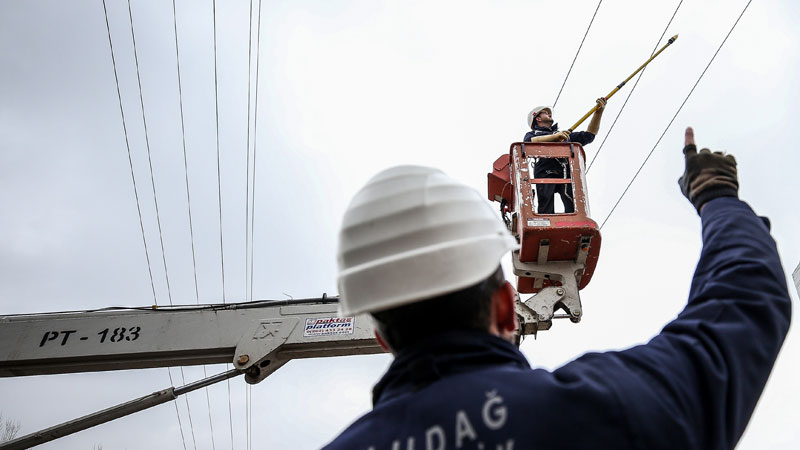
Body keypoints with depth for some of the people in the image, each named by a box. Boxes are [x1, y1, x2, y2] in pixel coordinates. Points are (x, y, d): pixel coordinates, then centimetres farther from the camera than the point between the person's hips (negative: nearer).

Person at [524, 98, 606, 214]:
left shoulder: (566, 135, 42)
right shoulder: (533, 134, 27)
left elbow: (588, 135, 35)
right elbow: (529, 142, 2)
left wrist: (599, 112, 27)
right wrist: (555, 137, -8)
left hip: (567, 173, 3)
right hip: (546, 173, -3)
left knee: (574, 206, -20)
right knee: (546, 210, -19)